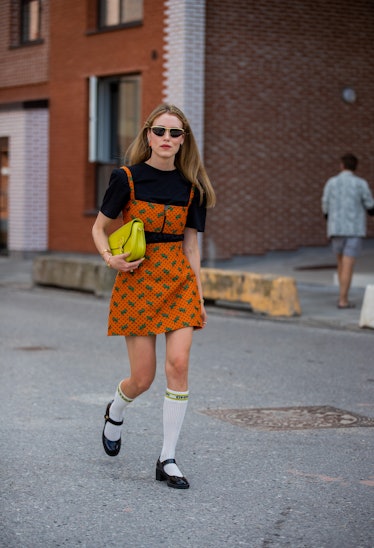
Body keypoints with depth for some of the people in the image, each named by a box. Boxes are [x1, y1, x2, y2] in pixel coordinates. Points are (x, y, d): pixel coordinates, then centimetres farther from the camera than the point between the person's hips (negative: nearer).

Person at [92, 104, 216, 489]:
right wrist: (109, 257, -15)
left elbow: (190, 243, 11)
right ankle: (115, 412, 37)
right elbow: (99, 228, 5)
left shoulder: (190, 187, 5)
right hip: (137, 280, -2)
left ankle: (168, 460, -2)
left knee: (178, 364, -12)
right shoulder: (127, 179, -4)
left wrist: (199, 295, 10)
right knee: (143, 377, 0)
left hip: (179, 281, 2)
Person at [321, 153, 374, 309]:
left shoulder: (331, 183, 3)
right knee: (348, 266, -3)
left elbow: (326, 209, 8)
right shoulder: (361, 183, -5)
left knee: (341, 263, 20)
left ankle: (343, 295, 20)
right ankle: (343, 301, -6)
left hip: (336, 230, 3)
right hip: (354, 230, -3)